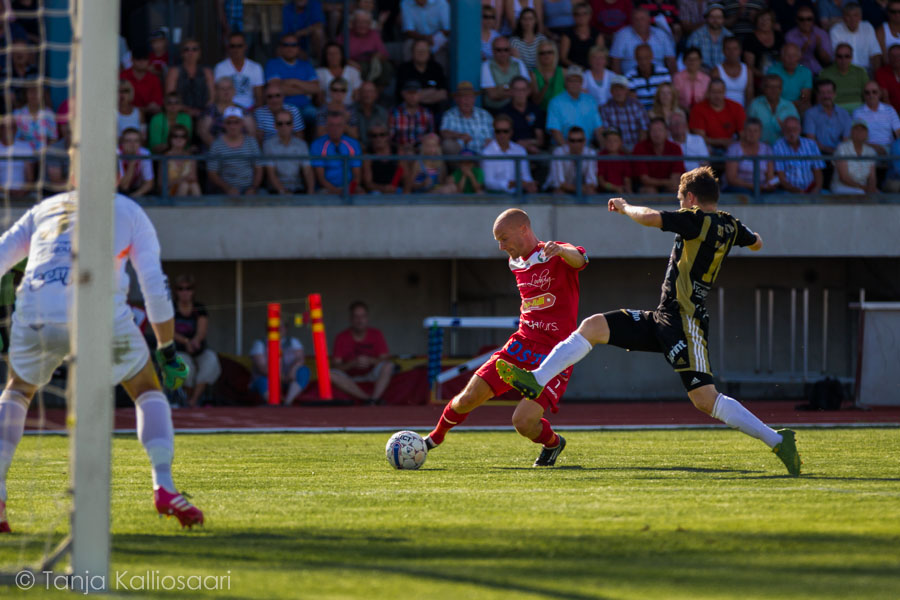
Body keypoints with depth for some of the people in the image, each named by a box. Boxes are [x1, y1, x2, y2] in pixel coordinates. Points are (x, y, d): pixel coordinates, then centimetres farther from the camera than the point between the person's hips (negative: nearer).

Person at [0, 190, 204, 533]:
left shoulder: (43, 210, 30)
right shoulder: (130, 212, 23)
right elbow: (155, 287, 13)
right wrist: (167, 350, 20)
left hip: (36, 313, 2)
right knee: (148, 392, 21)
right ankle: (164, 489, 1)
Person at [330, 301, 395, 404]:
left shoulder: (376, 335, -3)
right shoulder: (341, 338, -6)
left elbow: (385, 360, -9)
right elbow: (335, 366, -13)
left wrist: (370, 361, -29)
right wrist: (353, 363, -31)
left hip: (372, 375, 0)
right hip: (350, 378, 0)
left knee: (388, 366, -28)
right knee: (331, 375, -31)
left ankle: (374, 400, -37)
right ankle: (368, 399, -33)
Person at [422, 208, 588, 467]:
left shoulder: (557, 256, -12)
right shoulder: (516, 264, 12)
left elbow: (578, 259, -37)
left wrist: (561, 250, -58)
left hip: (555, 355, -6)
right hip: (522, 344, 6)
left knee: (523, 421, -21)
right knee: (467, 400, -2)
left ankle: (552, 443, 13)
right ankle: (436, 437, 28)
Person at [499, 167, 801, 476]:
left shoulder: (697, 220, -14)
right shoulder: (729, 225, 11)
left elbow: (650, 217, -26)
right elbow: (756, 243, 31)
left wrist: (625, 207, -5)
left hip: (684, 323, -10)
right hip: (663, 318, 10)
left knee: (706, 400, -15)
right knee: (592, 326, 2)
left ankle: (777, 441, -8)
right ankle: (536, 381, -1)